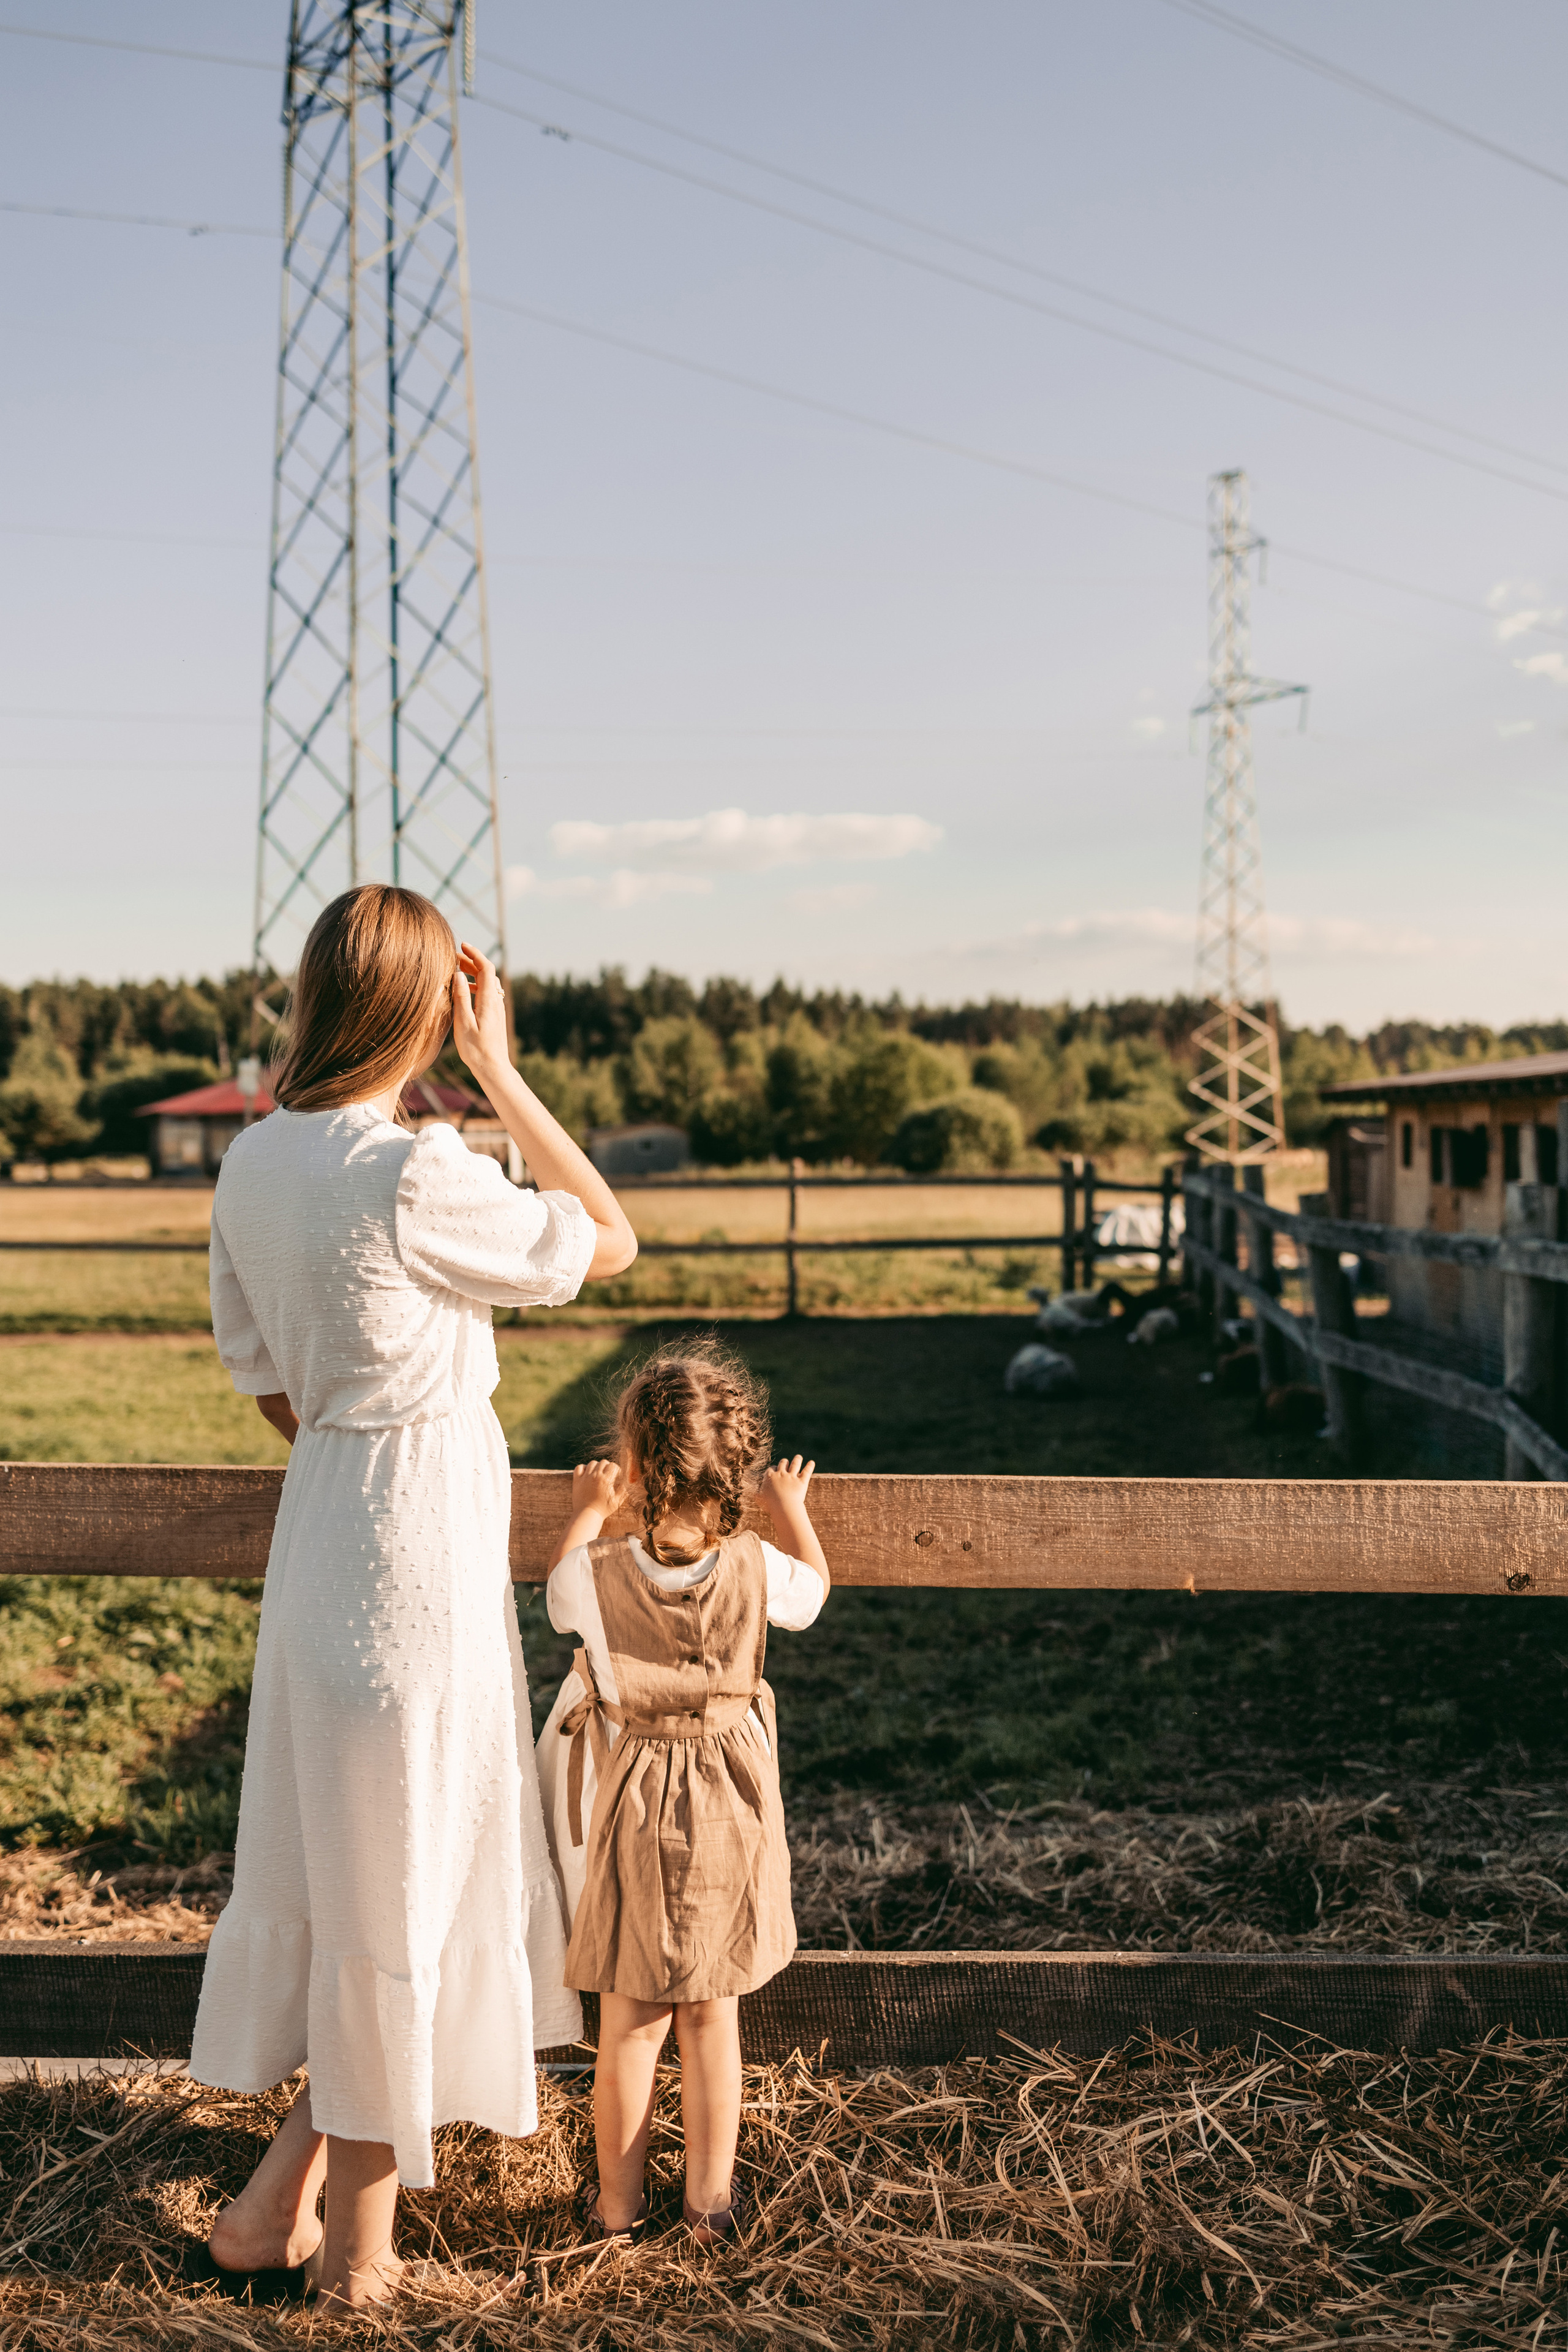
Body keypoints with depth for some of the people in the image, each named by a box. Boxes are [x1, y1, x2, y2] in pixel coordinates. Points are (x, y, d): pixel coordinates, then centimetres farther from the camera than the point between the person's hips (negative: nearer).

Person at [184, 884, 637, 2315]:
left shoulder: (255, 1164, 3)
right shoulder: (416, 1178, -21)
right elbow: (610, 1242, -8)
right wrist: (500, 1070, -9)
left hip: (323, 1516, 8)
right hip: (421, 1537, -8)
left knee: (338, 1865, 20)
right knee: (401, 1883, 7)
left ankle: (272, 2211, 29)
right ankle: (355, 2251, 23)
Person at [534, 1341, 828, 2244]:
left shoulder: (602, 1577, -18)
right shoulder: (755, 1569, -15)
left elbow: (560, 1595, 8)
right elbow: (813, 1591, 9)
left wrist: (590, 1513, 23)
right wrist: (792, 1510, 25)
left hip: (634, 1823, -1)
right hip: (731, 1816, 1)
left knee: (632, 2024, 13)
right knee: (713, 2016, 15)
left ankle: (619, 2204, 24)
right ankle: (712, 2198, 24)